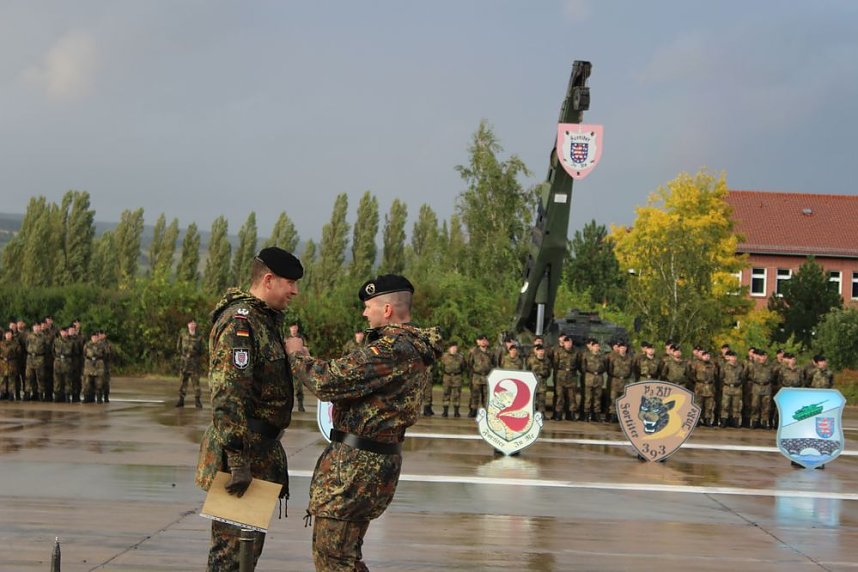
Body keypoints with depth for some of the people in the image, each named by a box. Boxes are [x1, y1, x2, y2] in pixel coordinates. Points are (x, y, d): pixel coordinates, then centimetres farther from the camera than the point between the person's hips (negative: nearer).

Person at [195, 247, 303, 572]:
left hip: (262, 447, 10)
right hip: (242, 451, -10)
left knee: (250, 544, 17)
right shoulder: (239, 321, -17)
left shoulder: (266, 319, 15)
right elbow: (228, 394, -25)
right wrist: (238, 460, -29)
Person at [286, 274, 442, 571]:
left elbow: (331, 382, -22)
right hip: (377, 458, 11)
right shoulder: (413, 346, 14)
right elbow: (355, 380, 16)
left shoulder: (394, 348, -21)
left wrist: (298, 356, -5)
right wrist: (307, 361, 8)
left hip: (357, 463, -11)